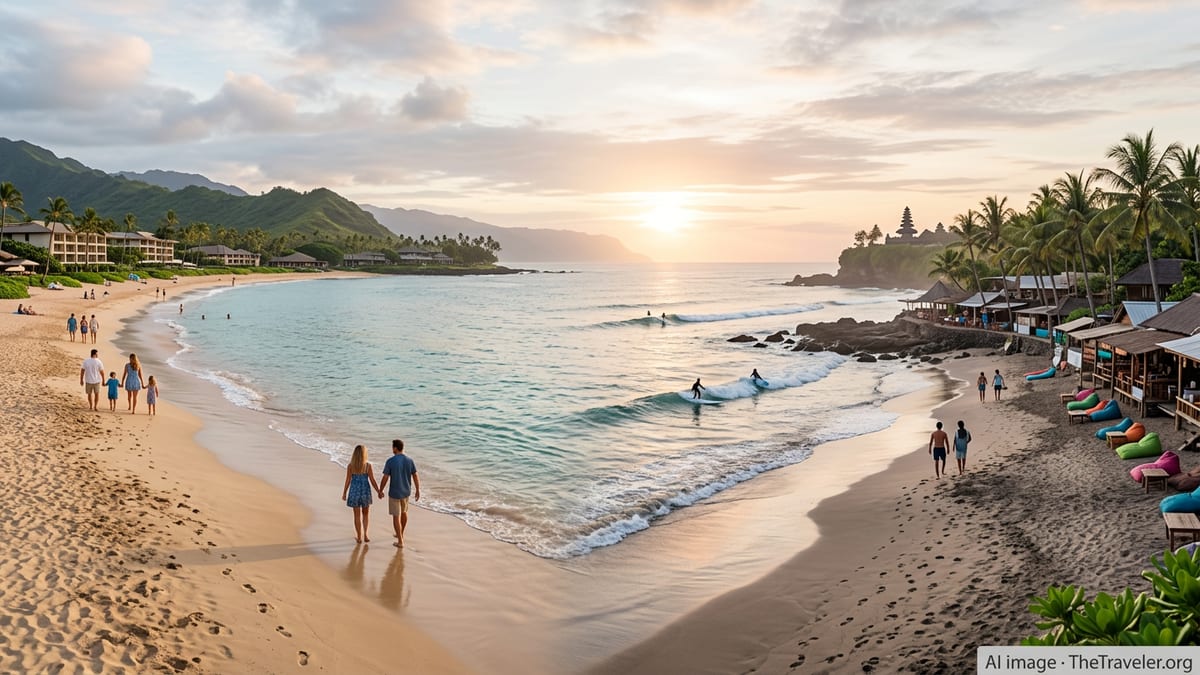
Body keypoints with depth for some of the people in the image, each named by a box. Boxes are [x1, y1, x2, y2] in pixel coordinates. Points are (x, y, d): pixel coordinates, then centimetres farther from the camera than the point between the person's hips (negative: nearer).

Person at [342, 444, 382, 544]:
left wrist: (344, 493, 9)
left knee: (357, 515, 13)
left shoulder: (350, 466, -9)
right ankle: (365, 535, 12)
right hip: (365, 491, 0)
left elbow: (348, 481, -4)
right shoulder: (368, 465, -11)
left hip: (354, 491, 0)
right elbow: (372, 481, -9)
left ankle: (359, 537, 19)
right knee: (366, 513, 21)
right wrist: (379, 492, 2)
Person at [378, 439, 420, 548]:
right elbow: (415, 476, -2)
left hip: (394, 493, -5)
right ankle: (401, 534, 41)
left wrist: (380, 491, 2)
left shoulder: (390, 461, -17)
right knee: (404, 512, 25)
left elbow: (385, 478, -13)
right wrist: (417, 490, 8)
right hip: (406, 491, 5)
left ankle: (400, 541, 6)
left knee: (396, 516, 5)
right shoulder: (409, 460, -5)